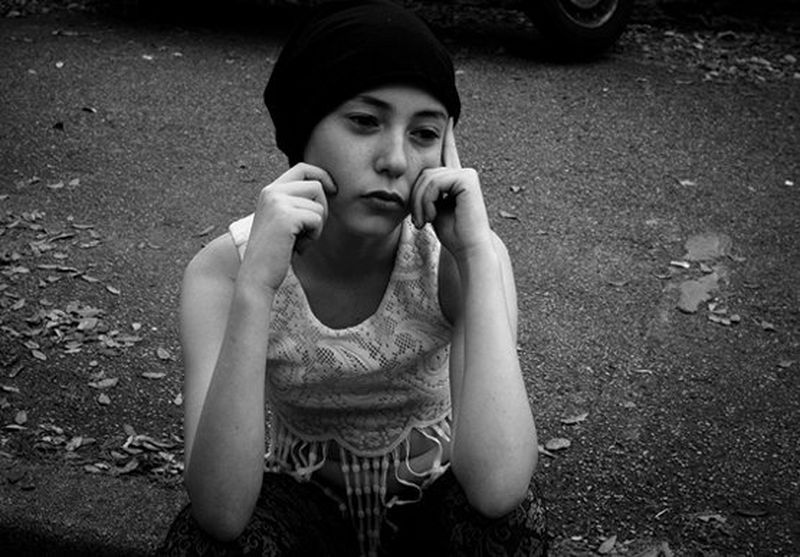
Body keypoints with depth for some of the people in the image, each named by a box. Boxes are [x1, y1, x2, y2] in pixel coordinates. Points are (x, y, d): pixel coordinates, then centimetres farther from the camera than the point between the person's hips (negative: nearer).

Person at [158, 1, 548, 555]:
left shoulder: (458, 258, -19)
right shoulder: (222, 271, -19)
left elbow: (498, 488, -34)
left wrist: (477, 255, -35)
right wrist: (255, 287, -40)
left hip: (433, 506, 1)